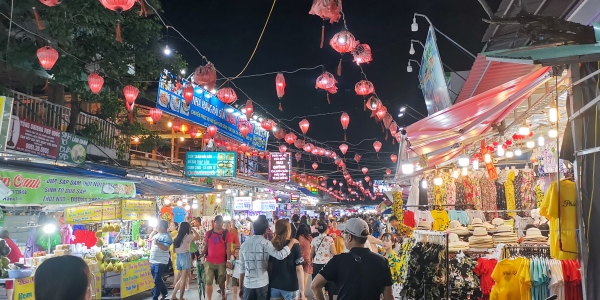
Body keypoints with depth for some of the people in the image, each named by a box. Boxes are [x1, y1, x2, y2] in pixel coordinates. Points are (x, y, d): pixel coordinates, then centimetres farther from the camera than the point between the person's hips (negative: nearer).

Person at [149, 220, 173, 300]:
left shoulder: (166, 236, -14)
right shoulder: (157, 234, 13)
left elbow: (165, 248, -23)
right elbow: (150, 238, 30)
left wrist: (157, 243, -36)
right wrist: (154, 230, 17)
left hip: (160, 262, -9)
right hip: (153, 261, 9)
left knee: (157, 280, -6)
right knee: (157, 279, 17)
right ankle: (164, 293, 31)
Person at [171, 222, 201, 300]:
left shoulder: (177, 237, 12)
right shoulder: (187, 236, -8)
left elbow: (175, 250, 14)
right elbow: (198, 237, -3)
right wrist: (192, 229, 3)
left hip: (178, 257, 7)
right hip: (185, 256, -7)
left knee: (182, 278, 17)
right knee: (184, 279, -1)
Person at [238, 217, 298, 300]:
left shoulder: (244, 244, 3)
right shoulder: (265, 243, -12)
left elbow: (242, 268, 7)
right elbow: (280, 255, -27)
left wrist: (241, 287, 15)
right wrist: (292, 242, -14)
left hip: (248, 284, 4)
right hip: (262, 284, -4)